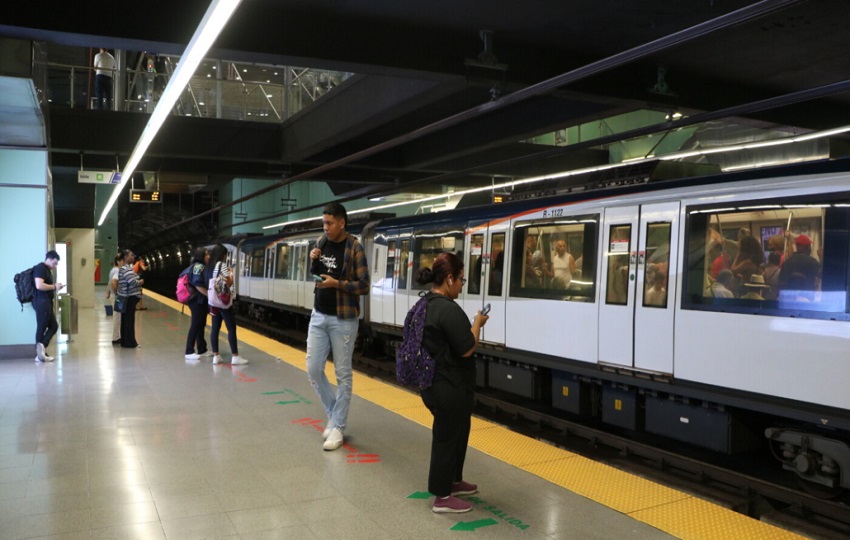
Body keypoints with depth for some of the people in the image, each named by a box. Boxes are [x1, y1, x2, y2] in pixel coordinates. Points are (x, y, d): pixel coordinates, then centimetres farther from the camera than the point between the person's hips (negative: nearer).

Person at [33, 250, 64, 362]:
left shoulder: (47, 269, 18)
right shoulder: (40, 268, -13)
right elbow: (39, 285, -26)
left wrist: (55, 287, 8)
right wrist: (54, 287, -14)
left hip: (46, 302, 10)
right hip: (41, 302, -10)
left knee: (53, 326, 11)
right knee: (41, 327, -6)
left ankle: (41, 348, 8)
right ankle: (40, 354, -3)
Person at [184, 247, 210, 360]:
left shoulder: (202, 266, 16)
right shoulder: (198, 266, -15)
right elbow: (198, 284, -23)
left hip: (201, 300, 10)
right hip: (198, 301, -10)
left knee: (200, 325, 13)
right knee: (195, 326, -6)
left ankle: (202, 350, 20)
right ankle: (189, 352, -1)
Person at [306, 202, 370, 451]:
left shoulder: (355, 249, -11)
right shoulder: (322, 243, 6)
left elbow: (364, 286, -12)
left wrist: (337, 284, -23)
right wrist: (313, 261, -3)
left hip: (343, 319, -6)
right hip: (318, 316, 6)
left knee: (342, 374, 3)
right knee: (313, 369, 6)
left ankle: (338, 427, 12)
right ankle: (334, 415, 24)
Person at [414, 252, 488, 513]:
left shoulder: (427, 304, 7)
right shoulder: (448, 309, -24)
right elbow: (466, 349, -22)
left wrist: (470, 323, 10)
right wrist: (477, 323, -9)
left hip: (435, 382, 10)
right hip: (450, 386, -10)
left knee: (455, 432, 24)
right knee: (447, 436, 3)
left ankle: (453, 481, 39)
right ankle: (442, 497, 16)